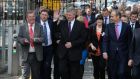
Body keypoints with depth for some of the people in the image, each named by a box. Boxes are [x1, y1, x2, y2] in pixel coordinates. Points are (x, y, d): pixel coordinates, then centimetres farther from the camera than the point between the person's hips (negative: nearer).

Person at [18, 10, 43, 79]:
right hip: (26, 54, -1)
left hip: (36, 54, 1)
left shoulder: (39, 27, 5)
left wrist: (35, 39, -21)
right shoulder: (22, 27, 6)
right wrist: (24, 40, -18)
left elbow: (42, 39, -3)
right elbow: (19, 38, 3)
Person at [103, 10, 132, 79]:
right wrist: (105, 51, -10)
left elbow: (129, 40, 3)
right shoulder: (109, 26, 3)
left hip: (123, 54, -2)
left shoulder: (127, 26, -1)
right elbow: (105, 40, 1)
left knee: (121, 73, -9)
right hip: (111, 54, 2)